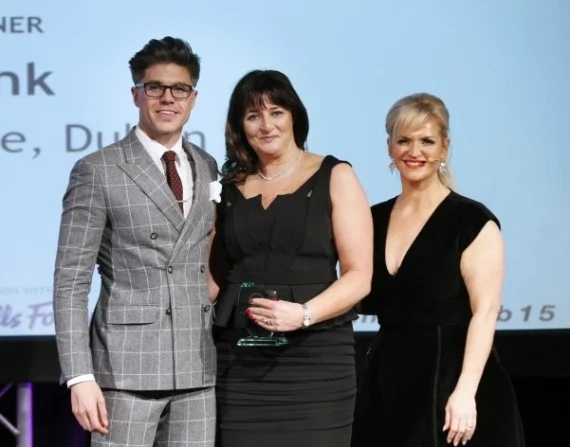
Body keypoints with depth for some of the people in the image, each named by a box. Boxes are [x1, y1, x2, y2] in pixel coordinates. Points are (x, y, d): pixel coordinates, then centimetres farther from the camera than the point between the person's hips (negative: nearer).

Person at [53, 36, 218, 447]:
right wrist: (80, 376, -14)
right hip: (125, 366, -4)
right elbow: (71, 281, -6)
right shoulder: (97, 171, -3)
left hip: (198, 367, 5)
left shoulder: (207, 169, 13)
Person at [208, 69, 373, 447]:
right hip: (239, 362, 3)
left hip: (315, 359, -3)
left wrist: (303, 314, -18)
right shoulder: (229, 187, 13)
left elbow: (359, 276, -4)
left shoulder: (335, 178, 3)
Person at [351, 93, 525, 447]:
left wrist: (465, 391, -22)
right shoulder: (374, 220, 10)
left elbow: (485, 311, -13)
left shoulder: (472, 221, -6)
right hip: (387, 385, 5)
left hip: (449, 377, -5)